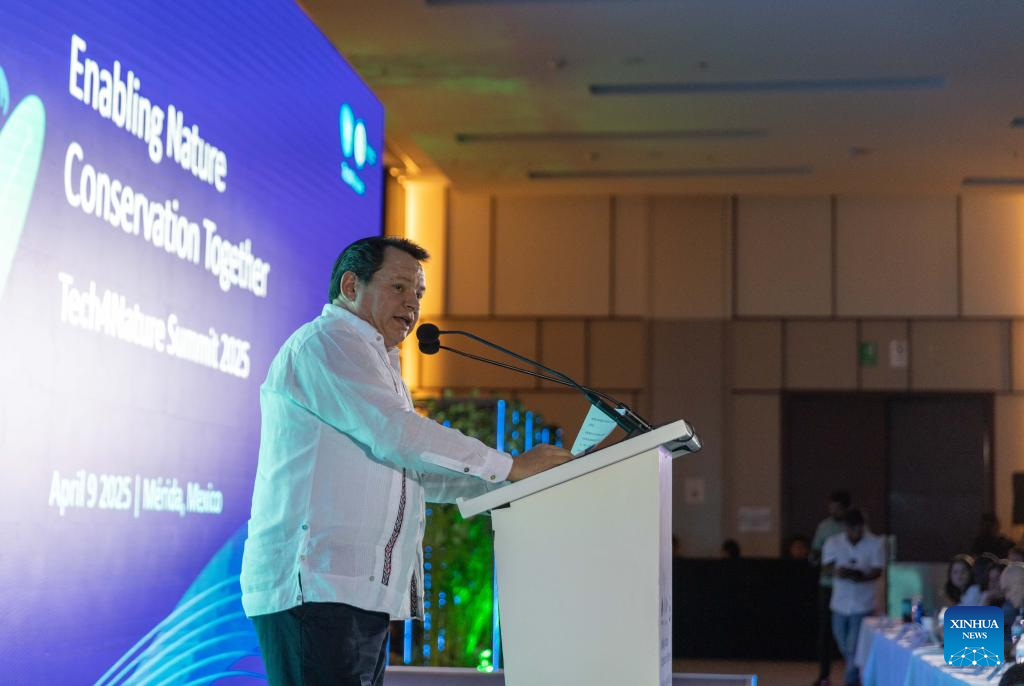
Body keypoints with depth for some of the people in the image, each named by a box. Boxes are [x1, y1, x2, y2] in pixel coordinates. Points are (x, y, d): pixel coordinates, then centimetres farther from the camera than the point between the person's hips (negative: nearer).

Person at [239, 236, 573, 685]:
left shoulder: (373, 361, 29)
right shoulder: (326, 342, -4)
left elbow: (415, 472, 27)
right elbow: (397, 435, -16)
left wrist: (512, 482, 16)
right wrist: (511, 467, -9)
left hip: (361, 596, 10)